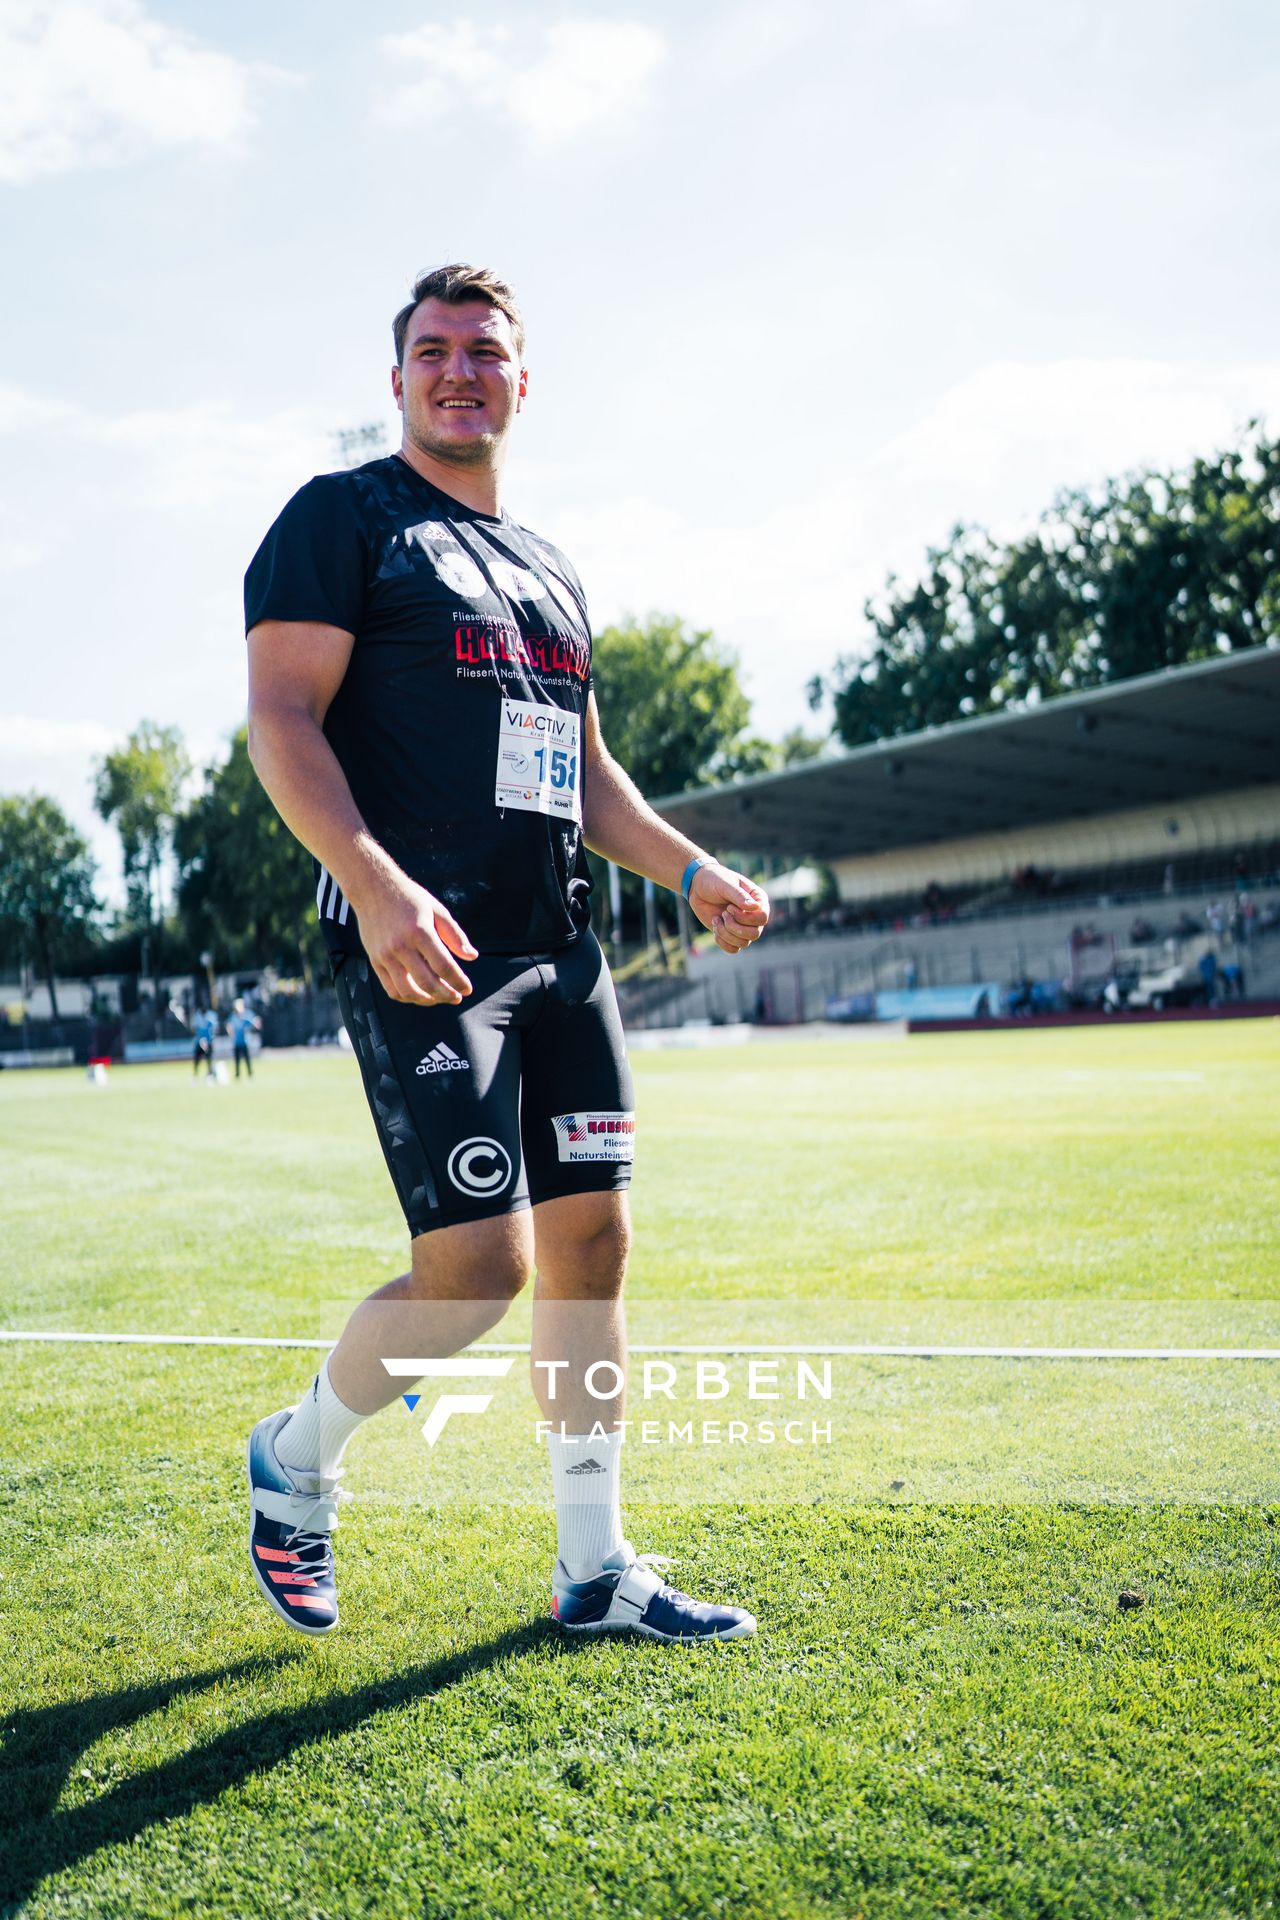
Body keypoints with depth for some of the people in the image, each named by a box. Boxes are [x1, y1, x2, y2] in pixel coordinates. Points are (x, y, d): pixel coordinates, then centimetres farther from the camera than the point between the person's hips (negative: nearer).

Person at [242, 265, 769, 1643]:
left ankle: (594, 1570, 19)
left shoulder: (551, 573, 22)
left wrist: (692, 871, 13)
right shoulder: (344, 517, 2)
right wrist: (376, 885, -25)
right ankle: (295, 1458, 18)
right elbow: (281, 721, -10)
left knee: (590, 1240, 6)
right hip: (416, 946, -7)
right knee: (478, 1261, -12)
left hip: (557, 948, 7)